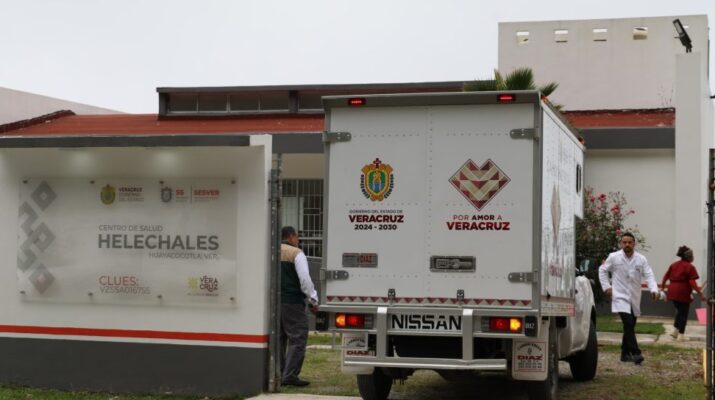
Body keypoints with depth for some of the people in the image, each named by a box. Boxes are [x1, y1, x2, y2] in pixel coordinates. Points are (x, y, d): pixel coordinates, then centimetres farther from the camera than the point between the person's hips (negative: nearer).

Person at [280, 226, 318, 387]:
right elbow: (305, 279, -14)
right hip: (292, 303, -7)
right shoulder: (296, 254, -7)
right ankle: (290, 375, -10)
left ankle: (278, 374, 13)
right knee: (297, 339, -3)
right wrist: (313, 300, -5)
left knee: (278, 339, 13)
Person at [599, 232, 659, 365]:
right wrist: (606, 286, 3)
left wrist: (654, 289, -19)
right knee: (628, 324, -19)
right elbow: (602, 270, 10)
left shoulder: (641, 259, 2)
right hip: (620, 296, -4)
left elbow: (649, 275, -3)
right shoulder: (614, 257, -2)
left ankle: (625, 353, 24)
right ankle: (635, 353, -21)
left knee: (630, 326, 11)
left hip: (634, 298, 4)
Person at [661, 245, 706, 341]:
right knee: (684, 313, 6)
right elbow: (693, 283, -16)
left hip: (673, 292, 6)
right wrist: (701, 294, -12)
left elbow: (665, 277, 11)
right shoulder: (690, 267, -10)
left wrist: (663, 288, 22)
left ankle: (675, 330, 17)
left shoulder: (674, 265, 10)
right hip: (683, 293, -6)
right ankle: (681, 335, 8)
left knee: (679, 310, 24)